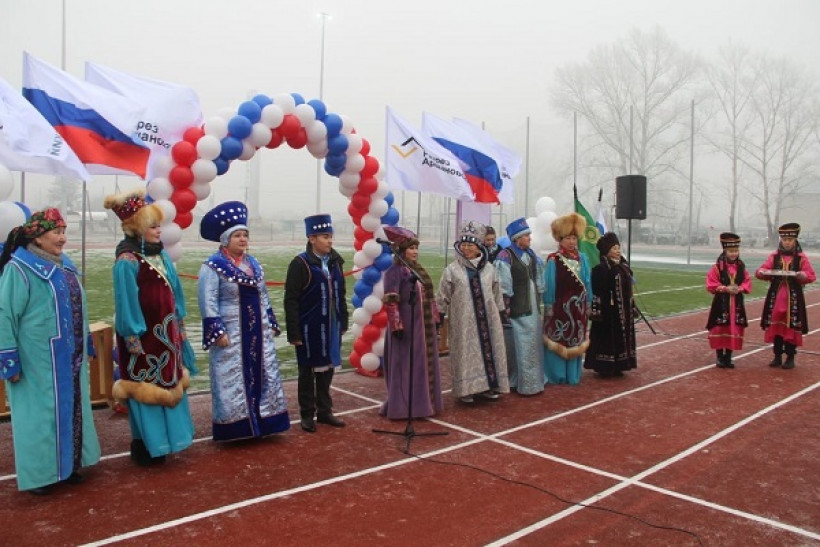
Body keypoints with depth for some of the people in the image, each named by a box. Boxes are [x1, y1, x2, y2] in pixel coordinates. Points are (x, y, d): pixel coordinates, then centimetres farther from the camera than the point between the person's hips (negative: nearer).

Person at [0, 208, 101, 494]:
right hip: (38, 362, -7)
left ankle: (67, 465, 30)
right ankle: (39, 473, 19)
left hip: (69, 359, 7)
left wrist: (85, 349, 20)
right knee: (41, 414, 4)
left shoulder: (64, 266, 9)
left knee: (70, 410, 15)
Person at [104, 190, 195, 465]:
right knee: (145, 389, 2)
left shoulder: (160, 255, 8)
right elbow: (126, 303, -16)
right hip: (143, 338, -8)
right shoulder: (127, 260, -15)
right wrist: (133, 339, -17)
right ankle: (144, 448, 15)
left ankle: (160, 442, 28)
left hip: (165, 334, 8)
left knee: (166, 385, 14)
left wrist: (179, 328, 15)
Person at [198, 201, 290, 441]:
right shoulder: (212, 267, -11)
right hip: (230, 336, -7)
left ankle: (260, 422, 23)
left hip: (257, 334, 7)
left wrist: (270, 324, 12)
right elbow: (208, 303, -14)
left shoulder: (253, 264, 11)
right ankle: (236, 426, 11)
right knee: (232, 381, 0)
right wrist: (217, 332, -19)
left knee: (262, 377, 11)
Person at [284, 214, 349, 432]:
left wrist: (343, 322, 11)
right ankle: (307, 415, 21)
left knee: (327, 369, 14)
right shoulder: (300, 263, -12)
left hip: (331, 327, 5)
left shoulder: (335, 261, 5)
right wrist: (294, 333, -15)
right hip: (309, 329, -5)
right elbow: (291, 301, -12)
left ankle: (324, 411, 27)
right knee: (308, 371, 8)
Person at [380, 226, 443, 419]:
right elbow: (390, 302, -17)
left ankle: (423, 403, 25)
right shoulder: (394, 271, -11)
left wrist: (435, 319, 14)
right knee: (405, 366, -1)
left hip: (424, 326, 8)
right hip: (406, 326, -8)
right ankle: (401, 407, 7)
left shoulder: (419, 270, 13)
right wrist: (396, 325, -22)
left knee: (424, 364, 13)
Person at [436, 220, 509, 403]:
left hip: (487, 320, 3)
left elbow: (497, 295, 12)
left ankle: (487, 387, 19)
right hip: (463, 321, -3)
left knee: (488, 349, 6)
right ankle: (466, 389, 10)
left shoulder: (489, 269, 6)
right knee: (466, 353, 0)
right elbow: (442, 298, 0)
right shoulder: (451, 270, -3)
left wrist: (500, 315, 13)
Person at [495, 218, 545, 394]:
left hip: (533, 306, 8)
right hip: (518, 308, -8)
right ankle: (525, 384, 5)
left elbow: (538, 277, 19)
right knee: (522, 345, -4)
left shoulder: (531, 254, 12)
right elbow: (503, 284, -16)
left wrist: (538, 298, 14)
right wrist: (506, 306, -16)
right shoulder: (506, 256, -12)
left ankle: (534, 379, 24)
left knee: (534, 344, 13)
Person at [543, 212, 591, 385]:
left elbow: (587, 282, 11)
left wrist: (588, 303, 10)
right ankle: (556, 376, 13)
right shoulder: (553, 260, -9)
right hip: (560, 306, -5)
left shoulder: (582, 258, 6)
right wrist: (548, 306, -8)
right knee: (558, 340, 2)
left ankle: (573, 375, 22)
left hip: (577, 307, 5)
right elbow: (549, 285, -8)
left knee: (575, 340, 11)